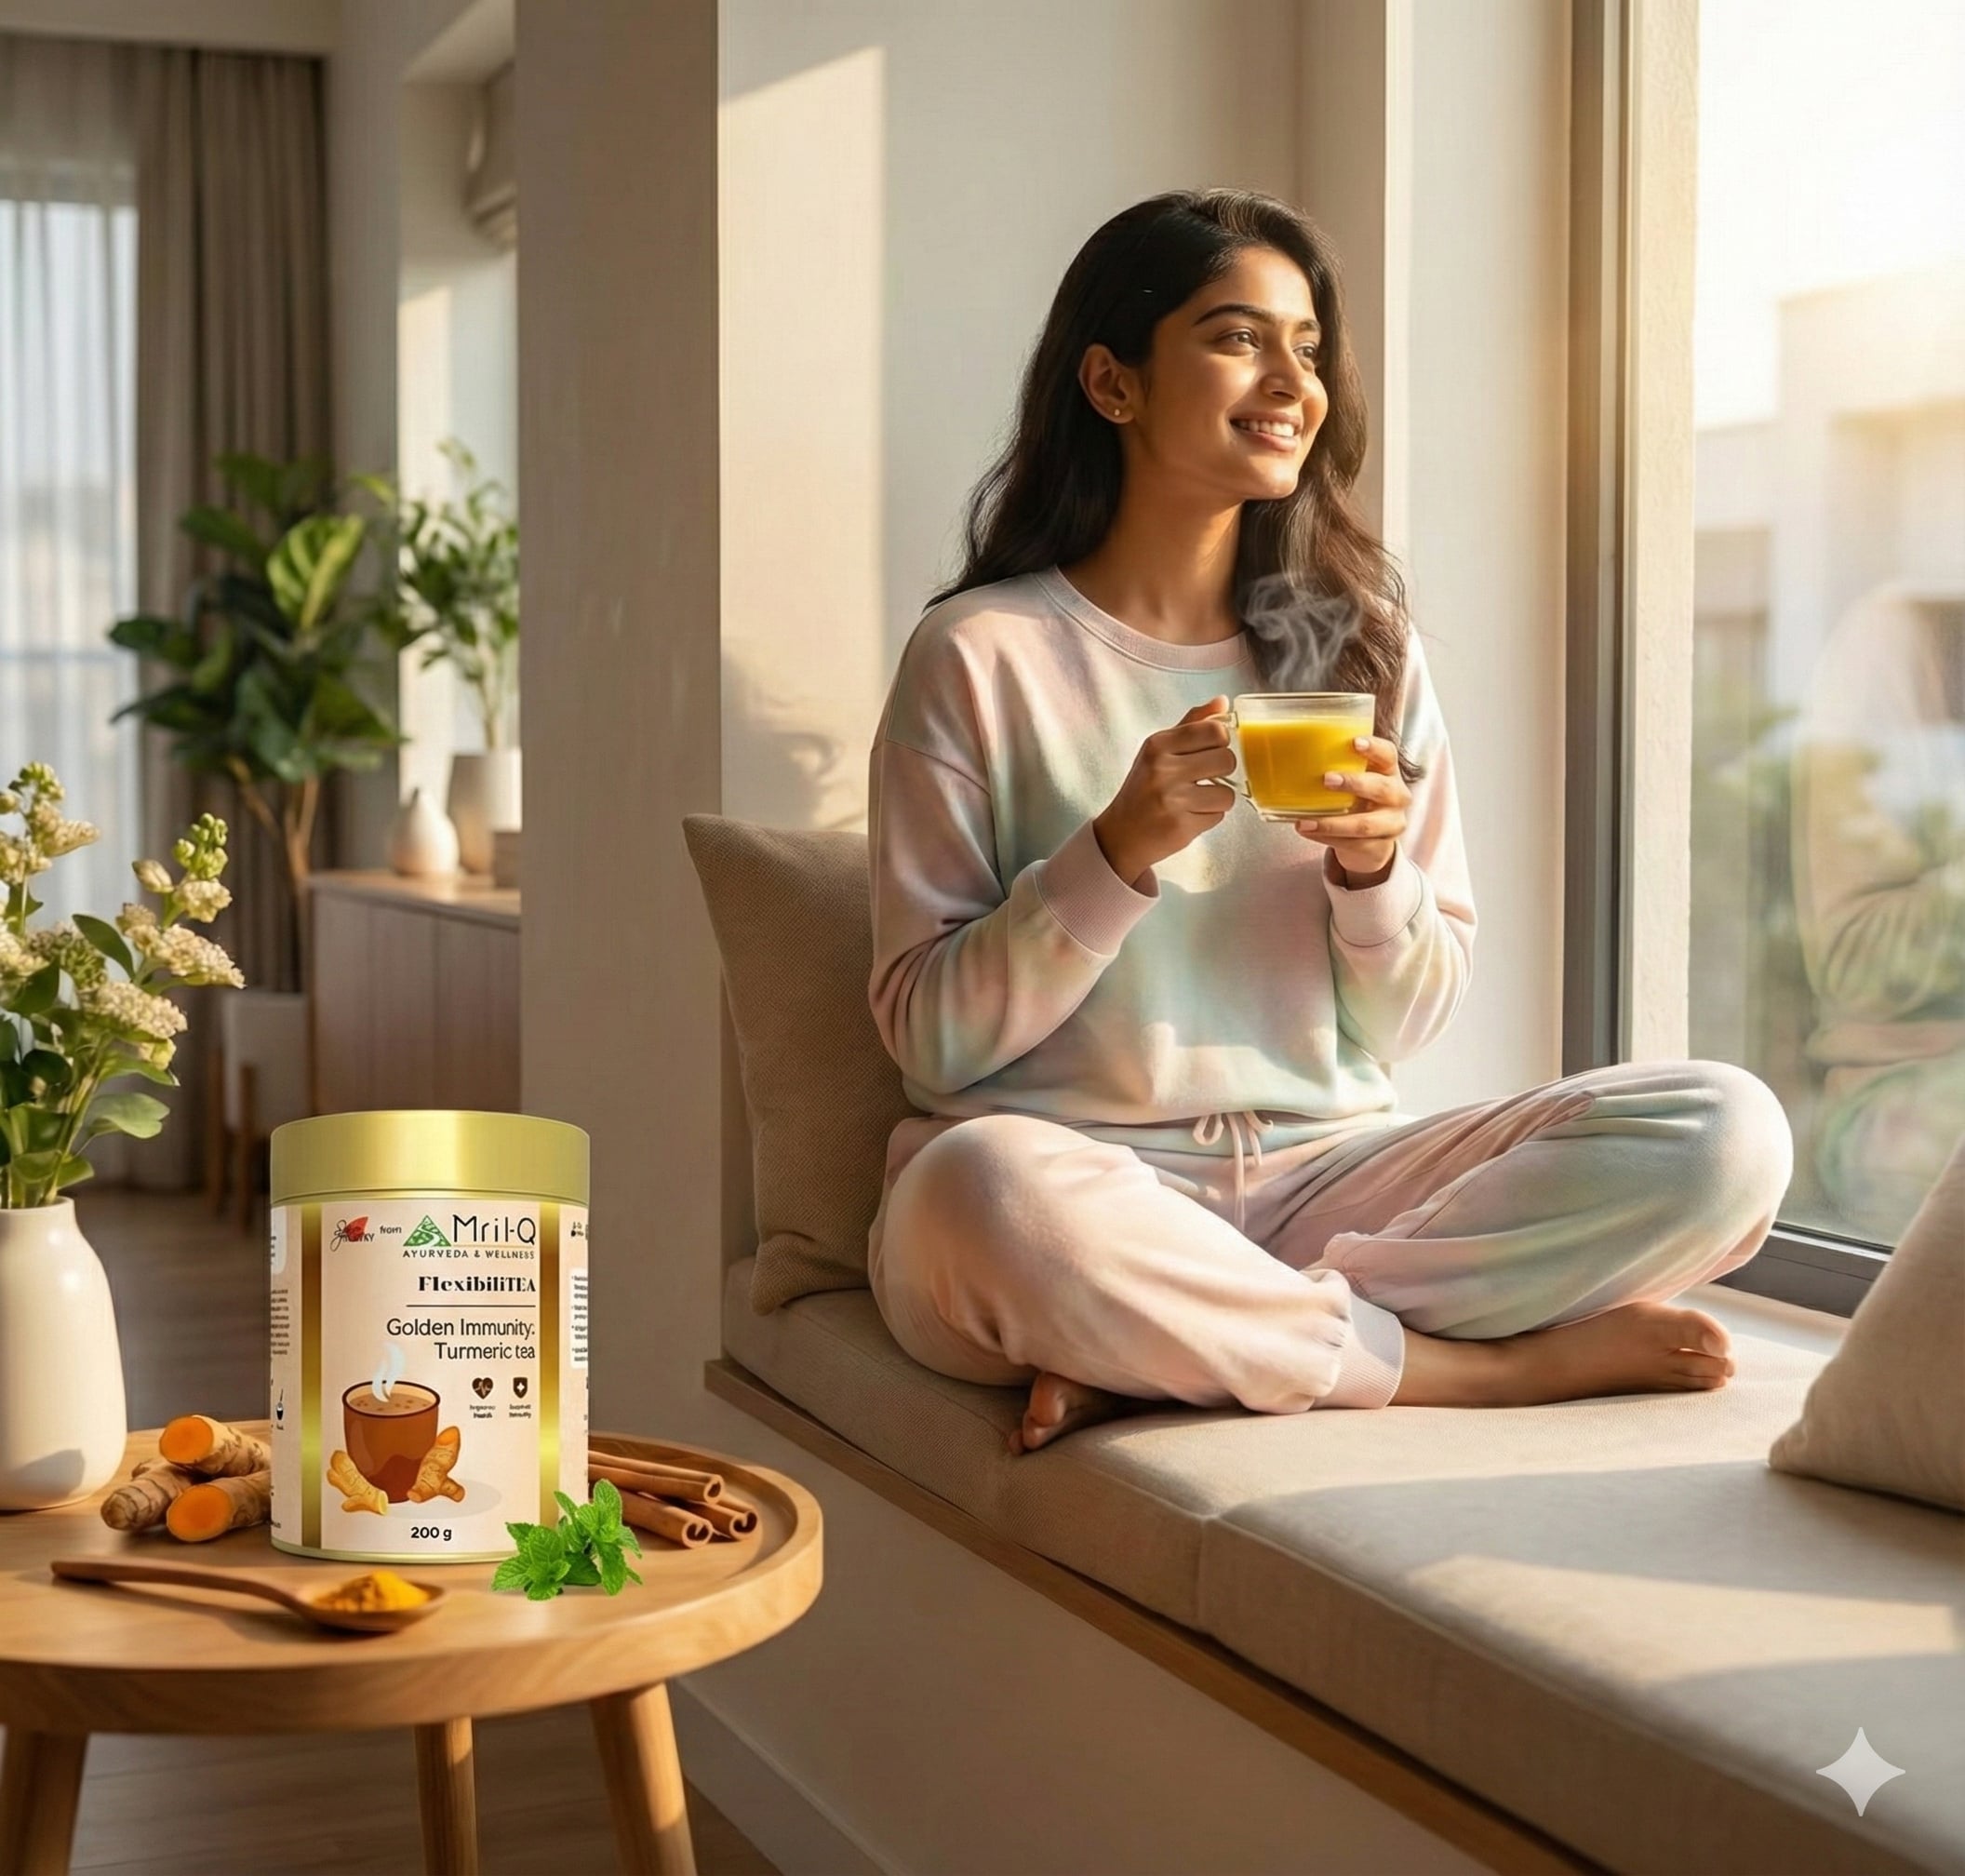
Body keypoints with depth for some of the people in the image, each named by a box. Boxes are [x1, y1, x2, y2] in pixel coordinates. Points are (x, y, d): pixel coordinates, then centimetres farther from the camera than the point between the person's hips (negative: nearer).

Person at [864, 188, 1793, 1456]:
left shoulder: (1362, 644, 12)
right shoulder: (984, 656, -1)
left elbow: (1404, 1029, 11)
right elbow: (931, 1041, -5)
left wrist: (1375, 870, -9)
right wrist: (1118, 852, -17)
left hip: (1323, 1169, 4)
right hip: (1088, 1173, -4)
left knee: (1727, 1134, -18)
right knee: (980, 1187, -40)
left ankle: (1161, 1353, -20)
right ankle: (1503, 1366, -18)